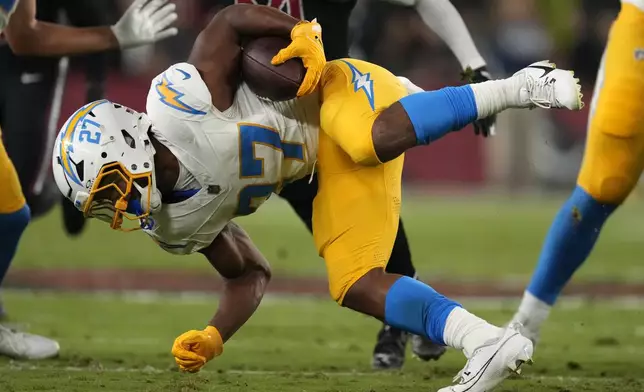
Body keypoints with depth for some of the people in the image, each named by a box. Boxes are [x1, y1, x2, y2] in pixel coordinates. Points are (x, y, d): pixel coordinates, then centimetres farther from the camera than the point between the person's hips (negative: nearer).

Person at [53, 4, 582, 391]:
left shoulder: (176, 107, -21)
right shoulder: (181, 224, 4)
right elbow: (250, 275, 14)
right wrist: (214, 338, -1)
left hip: (337, 97, -8)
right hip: (329, 159, 8)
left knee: (375, 142, -43)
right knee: (354, 284, -11)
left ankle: (520, 88, -29)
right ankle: (491, 344, -13)